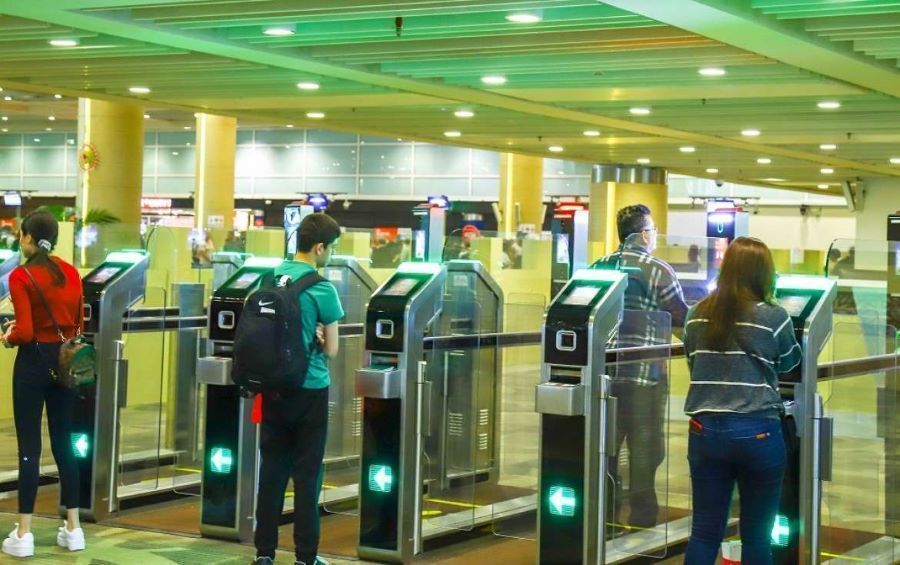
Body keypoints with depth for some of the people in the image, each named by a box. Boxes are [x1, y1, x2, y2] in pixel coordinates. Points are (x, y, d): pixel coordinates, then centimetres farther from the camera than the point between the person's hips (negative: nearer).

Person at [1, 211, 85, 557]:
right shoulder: (72, 273, 5)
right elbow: (78, 325, 9)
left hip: (33, 362, -5)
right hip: (65, 361, 5)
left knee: (29, 447, 0)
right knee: (63, 443, 13)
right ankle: (73, 529, 16)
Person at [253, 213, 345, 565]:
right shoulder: (322, 290, -13)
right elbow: (331, 350, -8)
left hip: (273, 387, 5)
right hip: (309, 389, -5)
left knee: (272, 468, 10)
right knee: (307, 474, 3)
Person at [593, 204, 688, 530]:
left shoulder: (599, 267, 7)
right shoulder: (657, 270, -7)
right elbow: (682, 317, -1)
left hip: (602, 369, 5)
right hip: (644, 372, -5)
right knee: (645, 448, 3)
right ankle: (642, 516, 7)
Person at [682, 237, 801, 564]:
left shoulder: (698, 315, 2)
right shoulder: (773, 317, -8)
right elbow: (789, 364, 10)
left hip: (705, 430, 3)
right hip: (757, 433, -3)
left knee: (704, 533, 9)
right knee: (757, 536, 9)